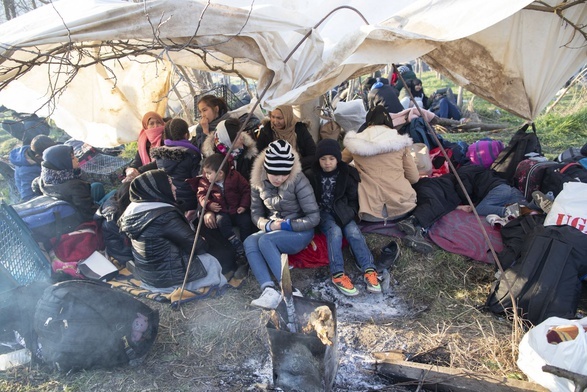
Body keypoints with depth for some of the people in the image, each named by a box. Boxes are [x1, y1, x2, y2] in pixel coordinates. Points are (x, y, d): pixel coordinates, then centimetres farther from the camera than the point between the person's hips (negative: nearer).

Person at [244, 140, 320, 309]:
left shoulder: (298, 181, -17)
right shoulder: (258, 181, -4)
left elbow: (314, 217, -14)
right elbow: (256, 213, 5)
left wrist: (287, 225, -21)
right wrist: (268, 225, -15)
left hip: (300, 232, -5)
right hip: (272, 231, 5)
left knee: (265, 240, -31)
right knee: (249, 242, -25)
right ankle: (269, 291, -40)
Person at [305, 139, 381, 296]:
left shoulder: (347, 174, 1)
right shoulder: (311, 176, -2)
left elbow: (353, 199, 9)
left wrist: (350, 214, -4)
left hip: (341, 212, 2)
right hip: (322, 213, -2)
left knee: (354, 232, -25)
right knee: (335, 232, -30)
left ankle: (369, 270, -25)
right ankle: (338, 274, -33)